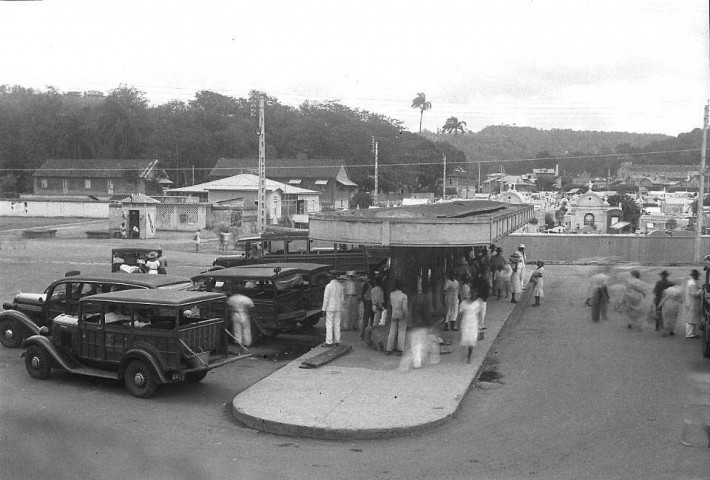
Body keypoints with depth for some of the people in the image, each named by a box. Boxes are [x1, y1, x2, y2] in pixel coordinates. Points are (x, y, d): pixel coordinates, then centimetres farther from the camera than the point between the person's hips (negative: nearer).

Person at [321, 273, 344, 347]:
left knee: (329, 325, -3)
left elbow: (326, 298, -12)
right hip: (338, 308, 6)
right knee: (337, 324, 12)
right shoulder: (340, 286, 5)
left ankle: (329, 342, -5)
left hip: (330, 307, -5)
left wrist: (324, 309, -7)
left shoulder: (328, 286, -11)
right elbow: (342, 298, 10)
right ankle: (337, 341, 15)